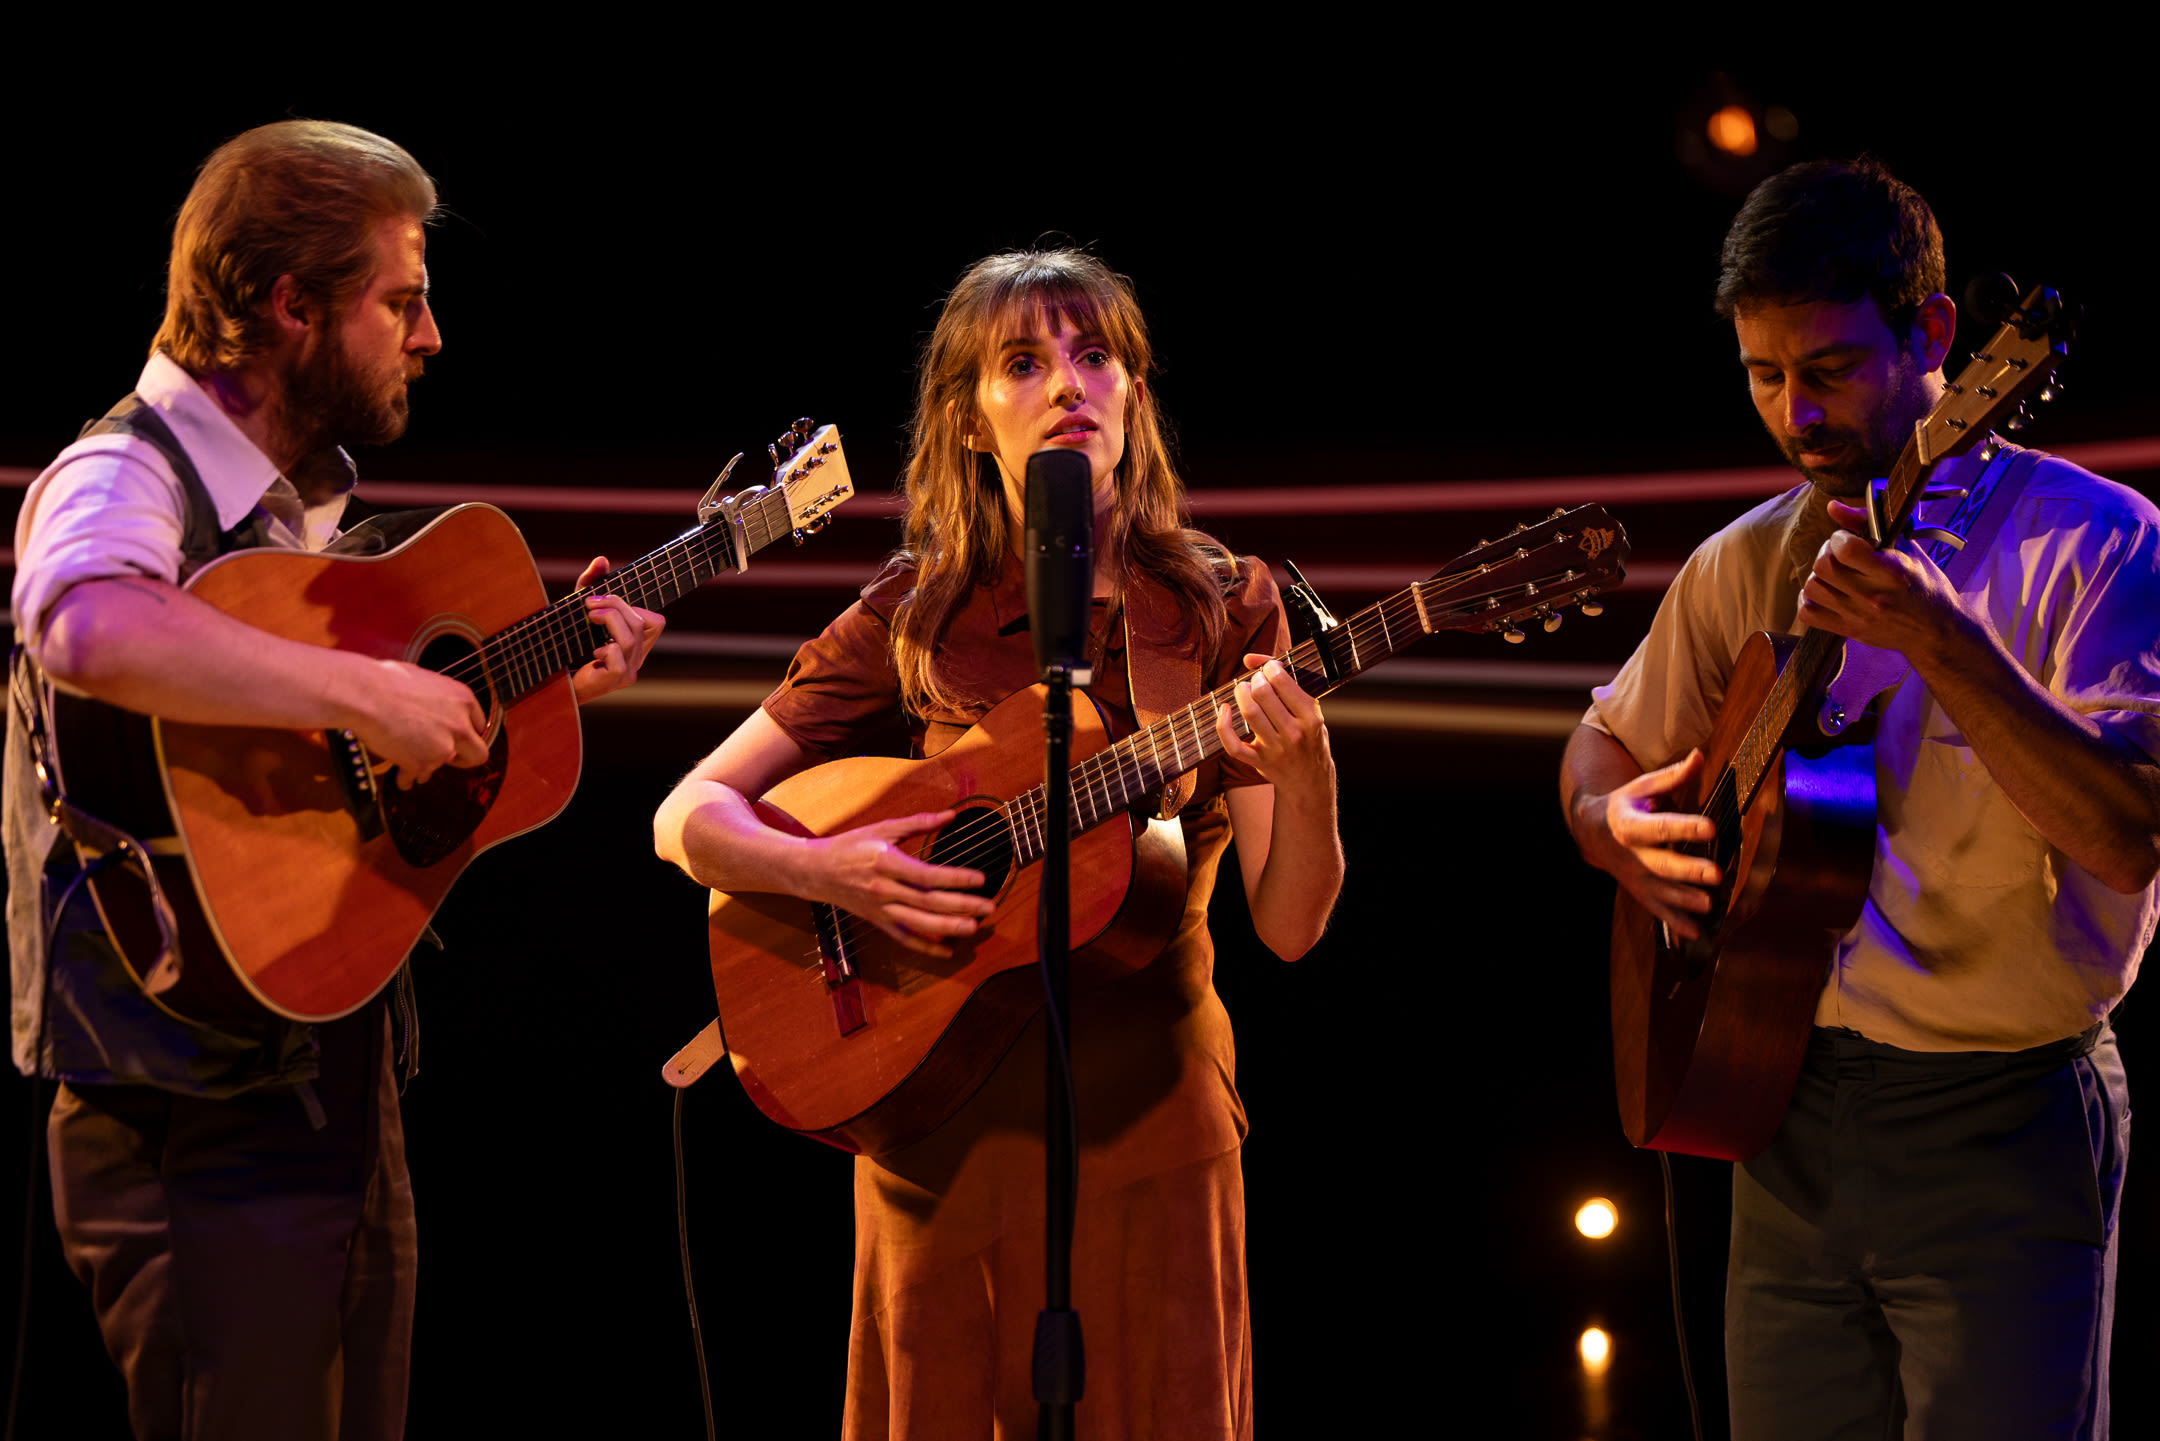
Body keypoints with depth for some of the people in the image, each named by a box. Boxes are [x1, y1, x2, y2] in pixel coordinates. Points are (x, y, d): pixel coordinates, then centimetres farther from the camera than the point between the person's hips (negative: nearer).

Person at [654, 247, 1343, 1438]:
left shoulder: (1219, 611, 0)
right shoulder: (915, 616, 1)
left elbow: (1288, 927, -4)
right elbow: (688, 817, 1)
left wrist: (1302, 779, -23)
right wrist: (823, 870, -17)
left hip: (1148, 1116, 0)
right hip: (944, 1115, 0)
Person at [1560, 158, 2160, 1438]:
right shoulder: (1745, 567, 8)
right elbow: (1606, 747, 22)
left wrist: (1943, 644, -32)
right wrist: (1617, 827, -2)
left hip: (2001, 1127, -5)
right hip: (1792, 1117, 5)